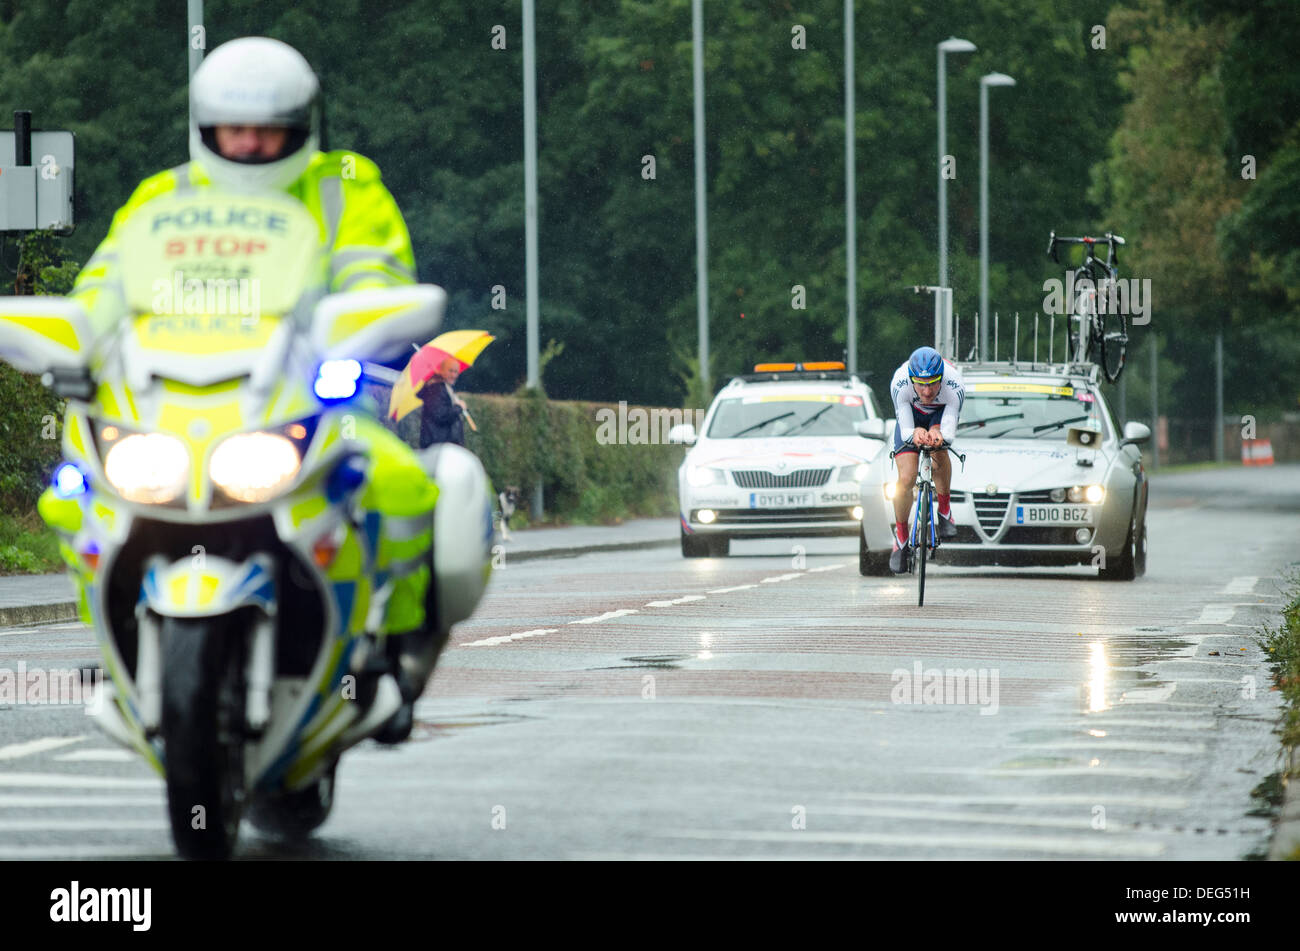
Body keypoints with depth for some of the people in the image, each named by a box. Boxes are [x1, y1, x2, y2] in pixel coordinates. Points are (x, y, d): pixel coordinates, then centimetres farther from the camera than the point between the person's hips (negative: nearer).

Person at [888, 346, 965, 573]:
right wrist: (914, 434, -58)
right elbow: (905, 430, -34)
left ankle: (945, 510, -7)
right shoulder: (900, 384, -38)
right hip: (911, 414, 0)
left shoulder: (955, 387, -39)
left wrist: (939, 437, -61)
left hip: (941, 412, 0)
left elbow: (949, 431, -37)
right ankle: (901, 539, 9)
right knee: (906, 478, -12)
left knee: (939, 450, -31)